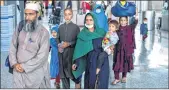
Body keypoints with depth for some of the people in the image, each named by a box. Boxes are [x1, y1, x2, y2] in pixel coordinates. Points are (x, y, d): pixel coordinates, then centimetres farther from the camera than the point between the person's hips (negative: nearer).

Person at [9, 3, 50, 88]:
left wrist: (24, 67, -15)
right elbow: (13, 47, 7)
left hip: (35, 71, -3)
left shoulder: (43, 32, -13)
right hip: (18, 71, 3)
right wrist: (14, 63, -7)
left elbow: (42, 56, -16)